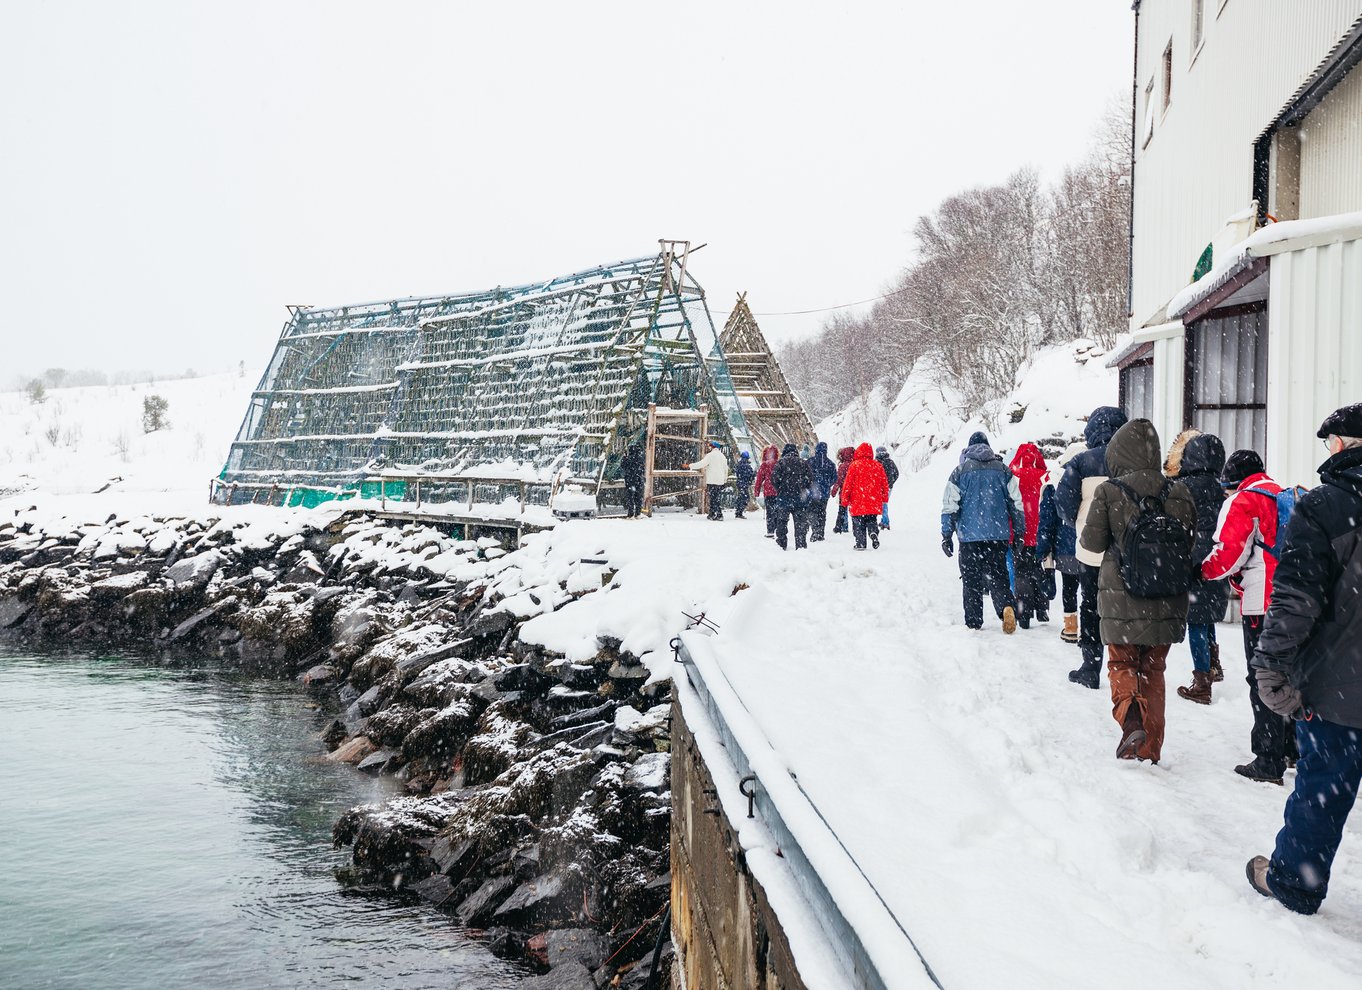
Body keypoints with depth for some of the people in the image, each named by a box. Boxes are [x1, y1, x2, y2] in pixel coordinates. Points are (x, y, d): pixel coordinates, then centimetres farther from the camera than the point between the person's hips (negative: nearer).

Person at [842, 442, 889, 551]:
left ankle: (861, 543, 1)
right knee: (871, 520, 16)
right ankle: (873, 532, -11)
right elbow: (885, 483, 10)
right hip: (874, 502, 3)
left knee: (858, 523, 5)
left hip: (858, 501, -3)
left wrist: (845, 499, 1)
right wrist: (885, 497, 22)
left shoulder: (855, 465, -6)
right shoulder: (878, 465, 4)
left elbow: (848, 483, -6)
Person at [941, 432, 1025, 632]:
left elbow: (950, 506, -2)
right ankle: (1007, 606, -18)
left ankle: (973, 623, 8)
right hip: (998, 534, 2)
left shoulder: (960, 471, 1)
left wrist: (946, 535, 2)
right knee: (997, 576, 8)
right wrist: (1019, 532, 12)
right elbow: (1016, 503, 6)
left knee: (971, 580, 8)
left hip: (969, 535, -1)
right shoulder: (1002, 470, 6)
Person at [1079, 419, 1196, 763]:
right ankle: (1149, 748, 19)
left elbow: (1092, 541, -7)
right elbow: (1192, 544, 4)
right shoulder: (1179, 493, -3)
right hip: (1167, 602, 3)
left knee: (1122, 663, 15)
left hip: (1123, 599, -3)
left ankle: (1130, 718, -13)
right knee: (1153, 670, 16)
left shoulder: (1109, 492, -11)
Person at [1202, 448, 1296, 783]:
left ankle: (1269, 760, 0)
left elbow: (1228, 554, -15)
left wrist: (1203, 570, 4)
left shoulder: (1243, 502, -9)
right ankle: (1292, 745, 30)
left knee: (1263, 680, -2)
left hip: (1262, 606, -7)